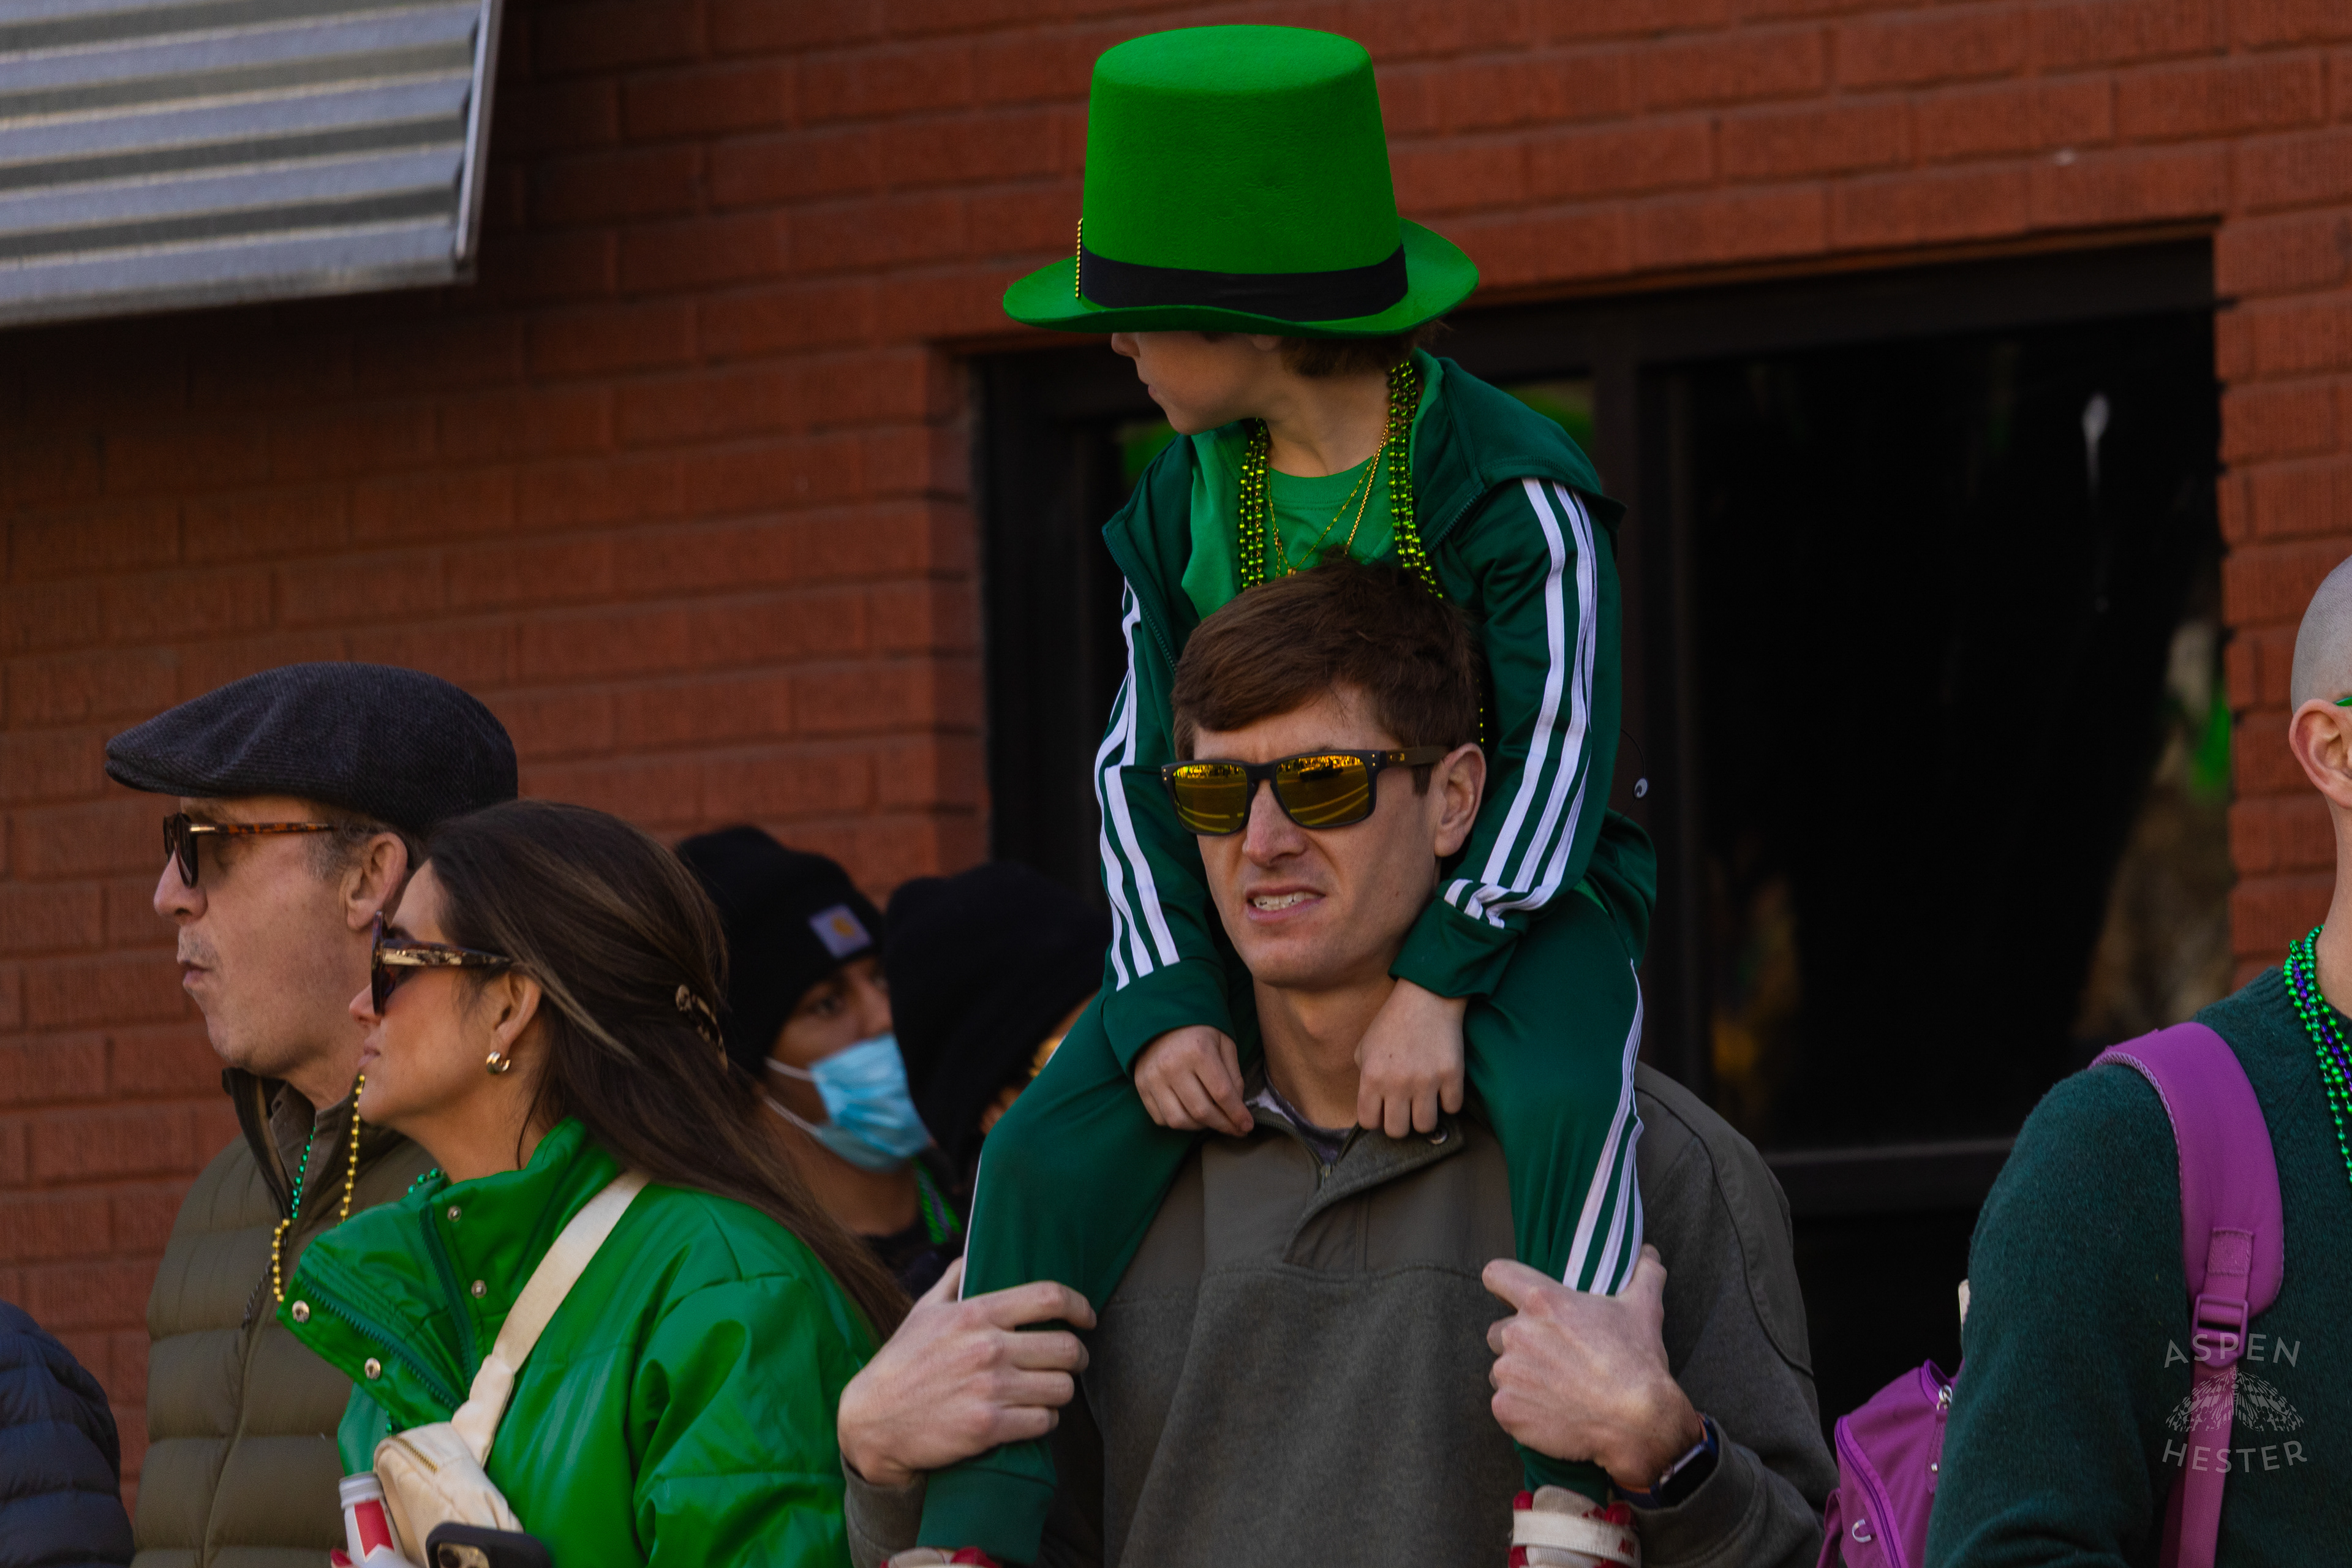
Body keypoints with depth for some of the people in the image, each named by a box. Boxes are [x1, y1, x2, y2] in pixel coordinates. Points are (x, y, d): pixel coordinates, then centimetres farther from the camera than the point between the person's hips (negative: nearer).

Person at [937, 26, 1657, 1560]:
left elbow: (1557, 754, -16)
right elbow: (1144, 773, 4)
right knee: (1052, 1148, -17)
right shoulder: (1185, 505, 3)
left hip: (1507, 887, -4)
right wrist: (1168, 1004, -12)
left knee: (1565, 1101, -38)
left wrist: (1439, 984, -27)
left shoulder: (1515, 486, -13)